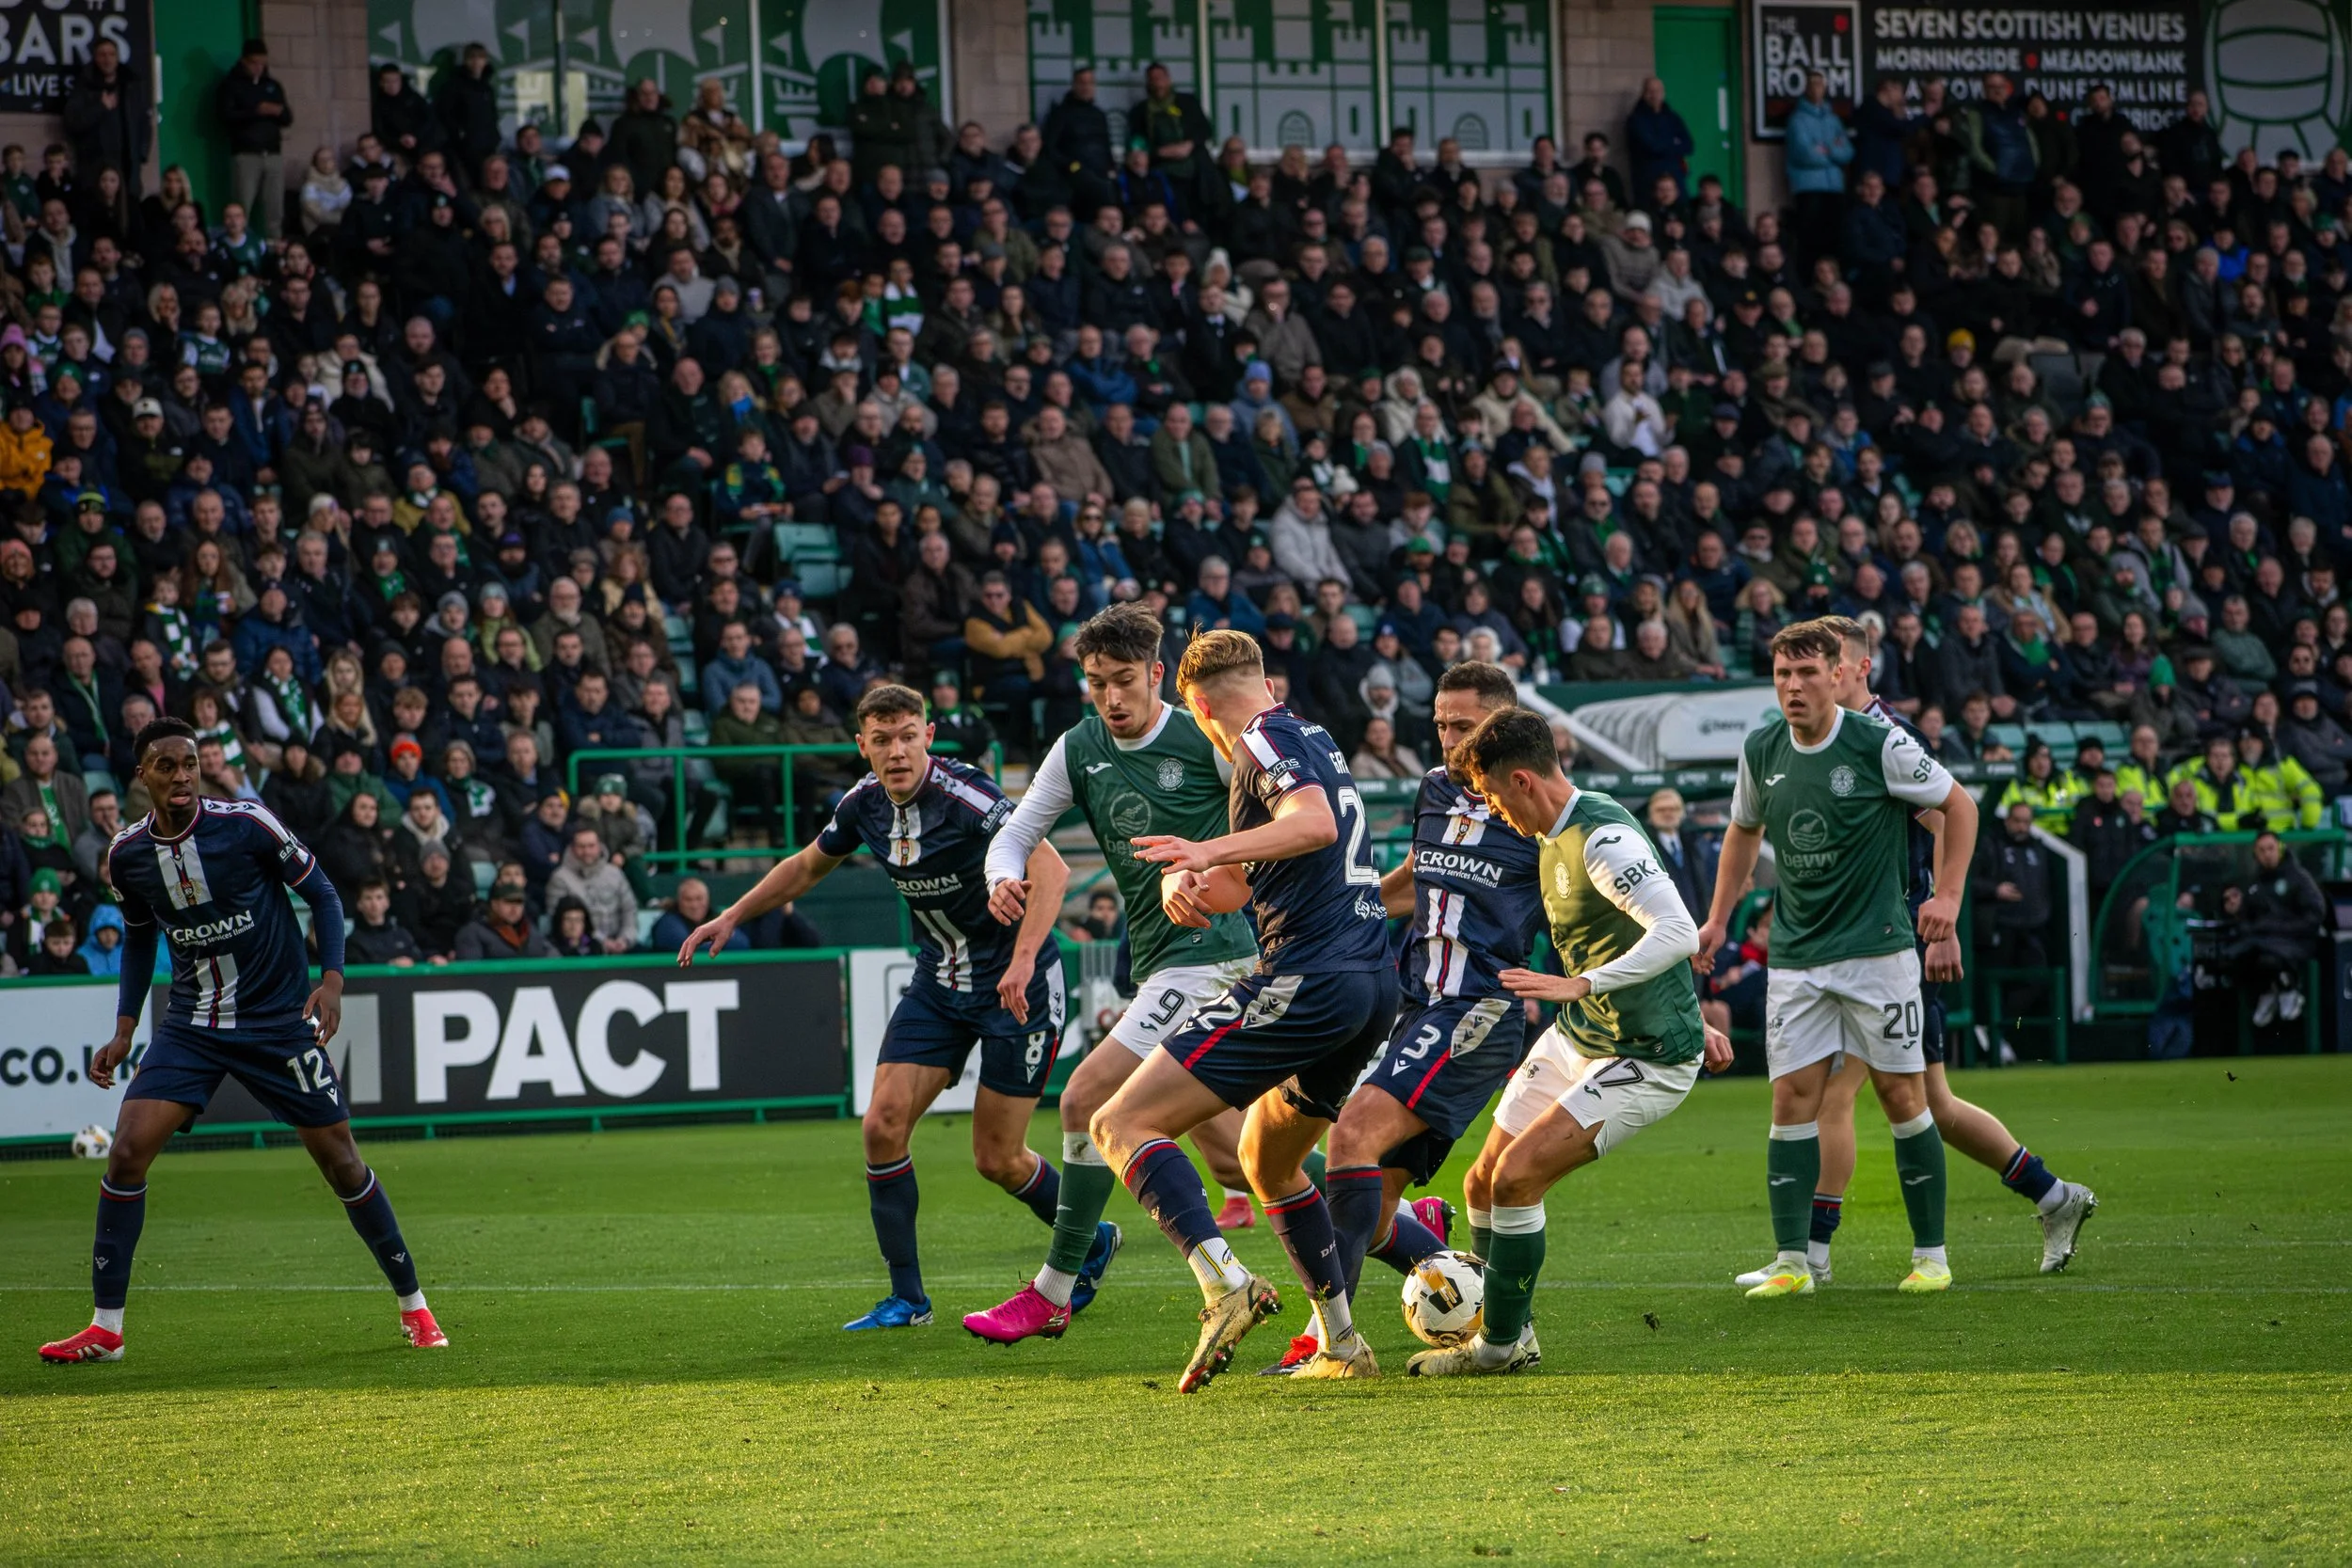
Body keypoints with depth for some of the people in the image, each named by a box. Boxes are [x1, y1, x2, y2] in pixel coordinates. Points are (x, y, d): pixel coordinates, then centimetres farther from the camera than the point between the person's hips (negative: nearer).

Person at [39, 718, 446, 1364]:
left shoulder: (246, 824, -14)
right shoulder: (126, 854, -3)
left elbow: (320, 894, -3)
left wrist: (331, 981, -15)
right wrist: (124, 1031, 8)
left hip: (279, 1020, -3)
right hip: (190, 1023, 3)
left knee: (338, 1158, 0)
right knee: (127, 1149, -13)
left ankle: (413, 1306, 17)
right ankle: (105, 1328, -6)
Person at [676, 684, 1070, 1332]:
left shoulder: (966, 795, -24)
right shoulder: (864, 804, -2)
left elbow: (1050, 869, -34)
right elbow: (809, 864, 19)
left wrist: (1022, 960, -45)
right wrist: (733, 916, 16)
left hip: (1015, 985, -6)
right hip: (937, 981, 6)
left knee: (997, 1159, -3)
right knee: (884, 1124, -9)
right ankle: (907, 1298, 1)